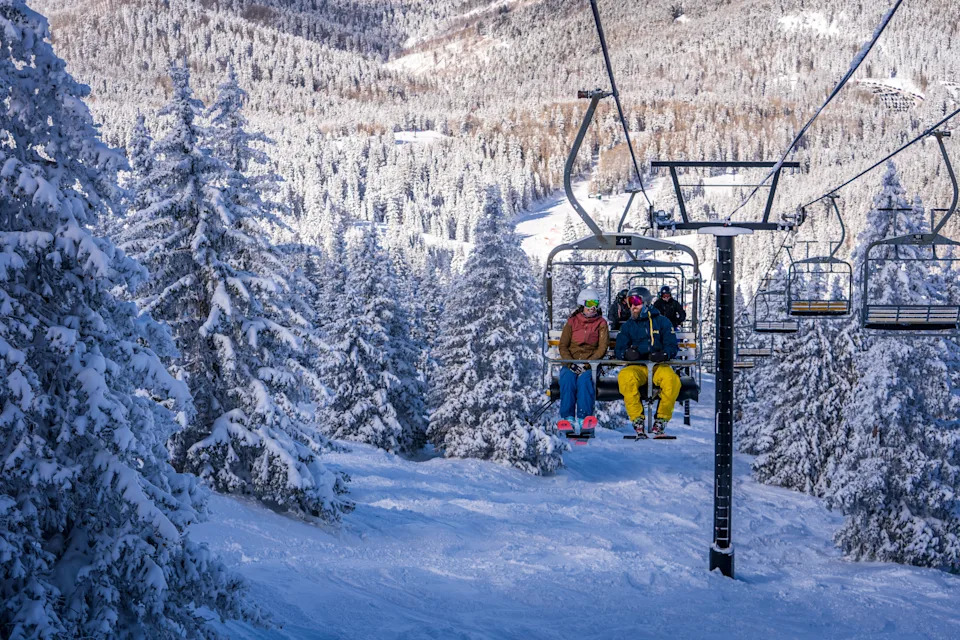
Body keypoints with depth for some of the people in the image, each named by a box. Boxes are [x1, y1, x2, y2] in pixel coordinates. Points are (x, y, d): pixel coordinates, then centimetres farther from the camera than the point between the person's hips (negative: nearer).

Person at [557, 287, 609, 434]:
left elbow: (602, 349, 0)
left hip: (591, 364, -1)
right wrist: (572, 364, -12)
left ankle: (584, 418, -40)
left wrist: (587, 364, -14)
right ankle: (568, 417, -35)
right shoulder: (572, 322, 12)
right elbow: (563, 346, 6)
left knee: (585, 379, -34)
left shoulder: (601, 323, 10)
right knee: (568, 379, -31)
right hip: (571, 363, 1)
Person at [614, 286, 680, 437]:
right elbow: (618, 350, 11)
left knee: (672, 380, -36)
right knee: (624, 377, -36)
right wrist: (627, 353, -14)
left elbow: (672, 346, 8)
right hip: (637, 367, 1)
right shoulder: (627, 326, 19)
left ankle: (661, 421, -18)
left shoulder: (662, 322, 14)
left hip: (659, 366, -1)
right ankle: (637, 420, -27)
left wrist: (663, 354, -16)